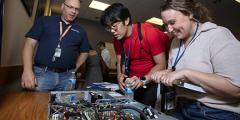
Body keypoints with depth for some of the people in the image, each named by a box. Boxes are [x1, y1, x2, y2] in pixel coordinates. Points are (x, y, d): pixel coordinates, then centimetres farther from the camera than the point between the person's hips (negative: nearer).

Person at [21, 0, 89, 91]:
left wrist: (75, 68, 8)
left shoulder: (80, 31, 13)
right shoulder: (45, 21, 6)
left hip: (67, 76, 2)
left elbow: (84, 52, 21)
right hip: (42, 73, -2)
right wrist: (28, 70, -12)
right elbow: (30, 44, 0)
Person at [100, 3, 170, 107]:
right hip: (132, 83, 5)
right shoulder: (117, 39, -1)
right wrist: (120, 76, -14)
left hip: (152, 82, -4)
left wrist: (143, 80, -29)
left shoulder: (149, 32, -18)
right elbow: (120, 62, 6)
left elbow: (161, 64, -16)